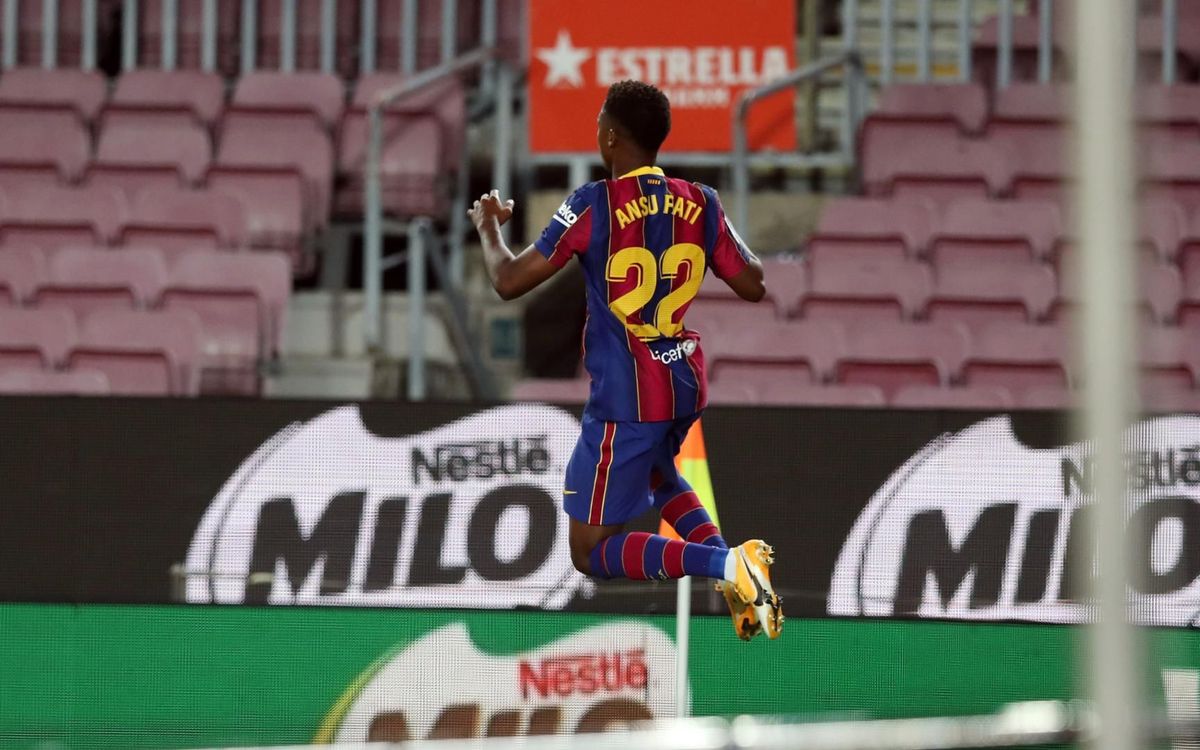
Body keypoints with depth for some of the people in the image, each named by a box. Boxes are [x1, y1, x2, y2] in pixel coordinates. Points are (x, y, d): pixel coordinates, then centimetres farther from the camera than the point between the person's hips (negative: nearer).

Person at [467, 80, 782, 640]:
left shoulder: (593, 205, -15)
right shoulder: (701, 204, -1)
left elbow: (508, 282, -12)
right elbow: (754, 286, 9)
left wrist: (488, 226, 8)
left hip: (625, 398, -6)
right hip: (685, 384, 6)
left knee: (591, 552, 2)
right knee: (655, 471, 38)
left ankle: (721, 564, -21)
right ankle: (725, 552, 11)